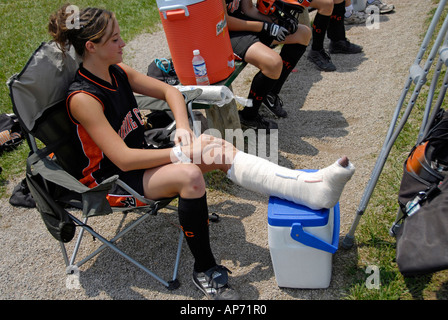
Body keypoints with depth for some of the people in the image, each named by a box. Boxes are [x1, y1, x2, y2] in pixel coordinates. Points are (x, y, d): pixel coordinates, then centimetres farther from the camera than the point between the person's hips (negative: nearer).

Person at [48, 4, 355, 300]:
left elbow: (169, 91, 8)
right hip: (112, 181, -7)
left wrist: (184, 130, -9)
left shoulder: (118, 72, 2)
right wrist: (182, 153, -26)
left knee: (220, 148, -16)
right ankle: (204, 270, -16)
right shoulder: (83, 98, -22)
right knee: (189, 175, -34)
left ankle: (312, 187, -24)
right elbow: (123, 159, -27)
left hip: (141, 158, 7)